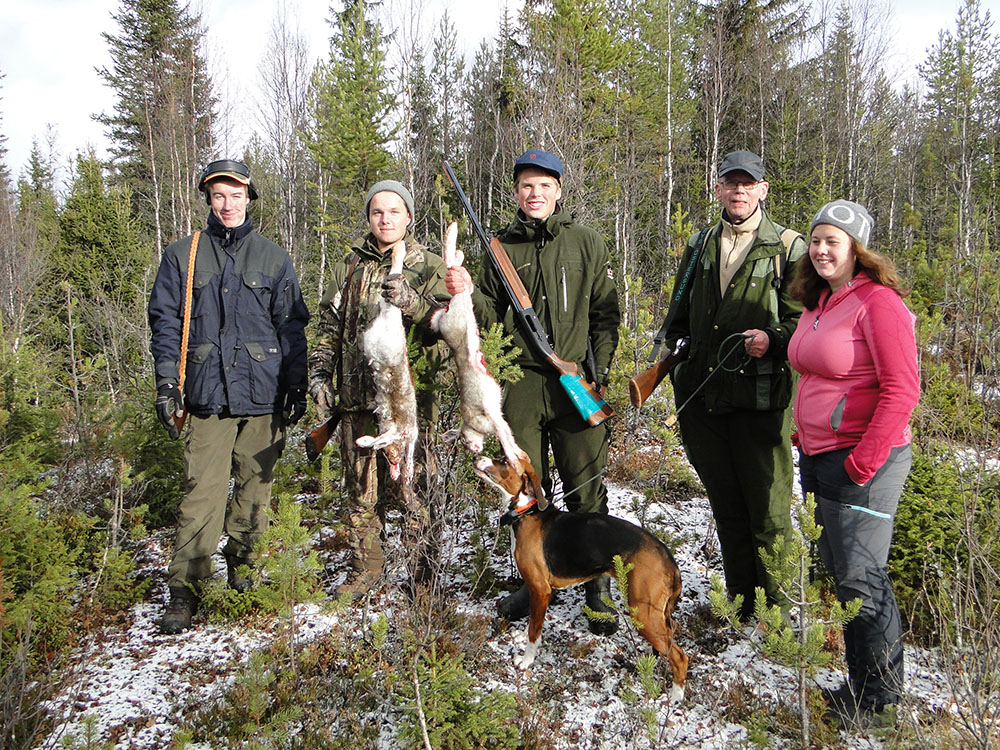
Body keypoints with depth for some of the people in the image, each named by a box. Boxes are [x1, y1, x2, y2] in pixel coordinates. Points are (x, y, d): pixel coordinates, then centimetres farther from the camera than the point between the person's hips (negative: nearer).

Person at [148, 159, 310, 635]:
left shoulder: (272, 257, 11)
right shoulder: (183, 256, 10)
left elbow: (292, 326, 11)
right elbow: (165, 323, 8)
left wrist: (296, 385, 4)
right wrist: (166, 382, -2)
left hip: (264, 395, 1)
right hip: (209, 393, -1)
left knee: (256, 485, 6)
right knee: (203, 490, -8)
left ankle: (242, 568, 23)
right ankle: (185, 589, -2)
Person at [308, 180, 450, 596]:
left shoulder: (430, 266, 5)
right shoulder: (350, 265, 16)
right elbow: (329, 325, 19)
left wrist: (411, 302, -26)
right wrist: (320, 373, 9)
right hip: (357, 395, 4)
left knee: (411, 486, -5)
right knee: (361, 487, 10)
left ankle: (425, 570, 8)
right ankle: (366, 565, 25)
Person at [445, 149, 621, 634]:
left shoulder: (586, 242, 6)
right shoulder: (502, 247, 10)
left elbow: (605, 315, 6)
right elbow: (493, 317, 11)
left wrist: (600, 373, -3)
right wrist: (468, 294, -9)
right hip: (522, 381, 2)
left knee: (585, 490, 1)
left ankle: (598, 589, 15)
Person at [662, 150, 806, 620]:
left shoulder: (788, 247, 2)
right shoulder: (699, 246, 16)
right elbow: (679, 315, 24)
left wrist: (772, 340, -19)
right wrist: (670, 358, 15)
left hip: (761, 396, -4)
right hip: (701, 396, 5)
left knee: (766, 506, -2)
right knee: (725, 504, 13)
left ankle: (776, 609, 13)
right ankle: (739, 600, 27)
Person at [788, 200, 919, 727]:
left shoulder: (877, 302, -13)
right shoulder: (817, 303, 13)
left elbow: (901, 389, -18)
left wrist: (863, 462, -19)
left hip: (863, 461, -9)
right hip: (817, 456, 9)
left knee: (859, 578, -2)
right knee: (838, 569, 14)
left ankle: (879, 702, 14)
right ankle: (860, 685, 27)